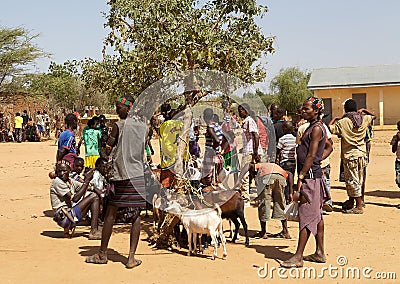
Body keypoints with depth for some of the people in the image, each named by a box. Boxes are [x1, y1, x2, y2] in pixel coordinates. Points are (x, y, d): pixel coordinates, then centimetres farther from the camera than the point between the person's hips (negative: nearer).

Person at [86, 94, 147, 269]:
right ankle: (132, 257, 1)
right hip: (138, 175, 3)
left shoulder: (119, 125, -6)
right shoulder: (143, 126, 8)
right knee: (136, 216, 3)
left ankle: (102, 254, 17)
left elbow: (107, 150, -3)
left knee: (110, 214, 7)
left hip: (120, 174, -3)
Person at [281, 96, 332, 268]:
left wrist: (300, 178, -21)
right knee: (316, 215, 13)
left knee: (306, 215, -8)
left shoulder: (316, 128, -13)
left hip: (310, 175, -10)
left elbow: (311, 156, -19)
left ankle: (298, 257, -5)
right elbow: (328, 147, 29)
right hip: (312, 175, 10)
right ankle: (320, 253, 20)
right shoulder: (314, 127, 17)